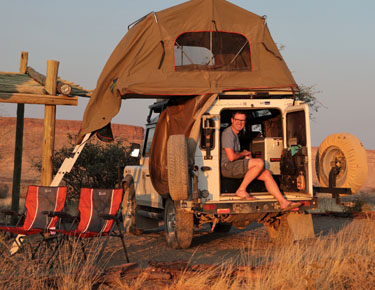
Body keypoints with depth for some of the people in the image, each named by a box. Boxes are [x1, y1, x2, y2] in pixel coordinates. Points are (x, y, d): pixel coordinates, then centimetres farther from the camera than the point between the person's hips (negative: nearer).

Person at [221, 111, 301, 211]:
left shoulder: (235, 134, 22)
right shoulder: (228, 134, -12)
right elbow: (231, 157, -21)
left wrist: (245, 154, 14)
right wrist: (243, 154, -2)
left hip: (235, 167, 10)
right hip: (227, 167, -10)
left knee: (266, 174, -4)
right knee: (260, 163, -26)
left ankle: (283, 202, -9)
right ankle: (241, 190, -18)